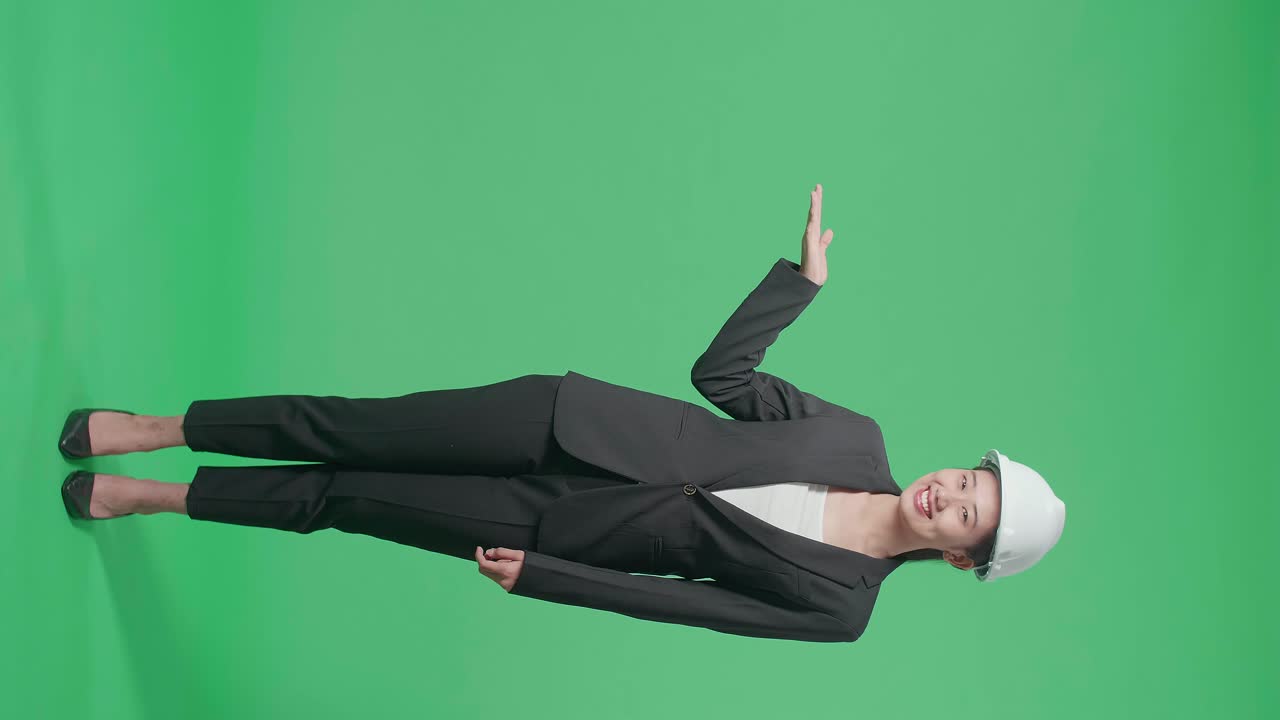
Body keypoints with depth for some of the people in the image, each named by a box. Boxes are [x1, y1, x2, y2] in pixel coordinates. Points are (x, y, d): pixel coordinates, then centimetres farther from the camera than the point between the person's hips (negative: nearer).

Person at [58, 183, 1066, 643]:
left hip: (559, 528, -2)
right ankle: (158, 429, 15)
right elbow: (719, 367, 8)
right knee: (362, 432, -4)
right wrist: (804, 276, 1)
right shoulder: (860, 436, 1)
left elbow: (680, 599, -11)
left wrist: (538, 579, -13)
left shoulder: (840, 608, -8)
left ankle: (153, 495, 18)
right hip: (580, 426, 2)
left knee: (342, 500, 0)